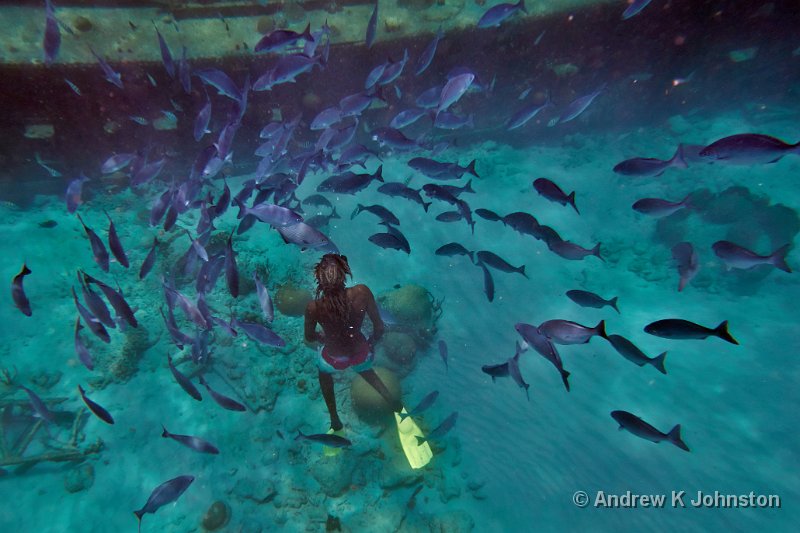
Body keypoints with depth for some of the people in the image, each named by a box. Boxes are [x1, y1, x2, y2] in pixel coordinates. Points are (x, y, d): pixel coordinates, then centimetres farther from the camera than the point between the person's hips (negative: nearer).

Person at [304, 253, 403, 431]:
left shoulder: (314, 308, -30)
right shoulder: (362, 293, -30)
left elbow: (309, 338, -9)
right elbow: (379, 327, -16)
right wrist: (372, 341, 5)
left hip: (333, 358, -1)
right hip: (361, 353, 1)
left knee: (324, 374, 38)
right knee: (366, 371, 39)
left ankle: (335, 421, 50)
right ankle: (394, 404, 37)